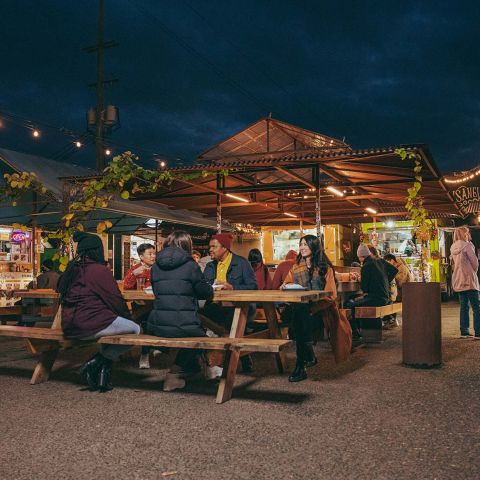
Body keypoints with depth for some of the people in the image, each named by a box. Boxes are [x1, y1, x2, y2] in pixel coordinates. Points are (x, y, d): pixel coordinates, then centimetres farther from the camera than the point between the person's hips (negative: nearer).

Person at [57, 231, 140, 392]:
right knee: (135, 329, 1)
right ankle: (95, 363, -2)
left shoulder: (72, 269, 15)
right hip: (91, 324, -9)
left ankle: (104, 372, 13)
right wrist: (127, 316, 12)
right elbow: (116, 300, -8)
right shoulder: (99, 270, -10)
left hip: (70, 327, 9)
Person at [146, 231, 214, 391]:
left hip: (155, 327, 5)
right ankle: (175, 374, 19)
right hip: (183, 327, -5)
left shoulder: (156, 266, 9)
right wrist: (210, 288, 26)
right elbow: (205, 293, 2)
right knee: (198, 335, 28)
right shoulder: (190, 265, -5)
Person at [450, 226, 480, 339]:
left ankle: (464, 331, 12)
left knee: (464, 306, 11)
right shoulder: (467, 245, -11)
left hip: (458, 281, 7)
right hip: (469, 279, -7)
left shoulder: (453, 248, 11)